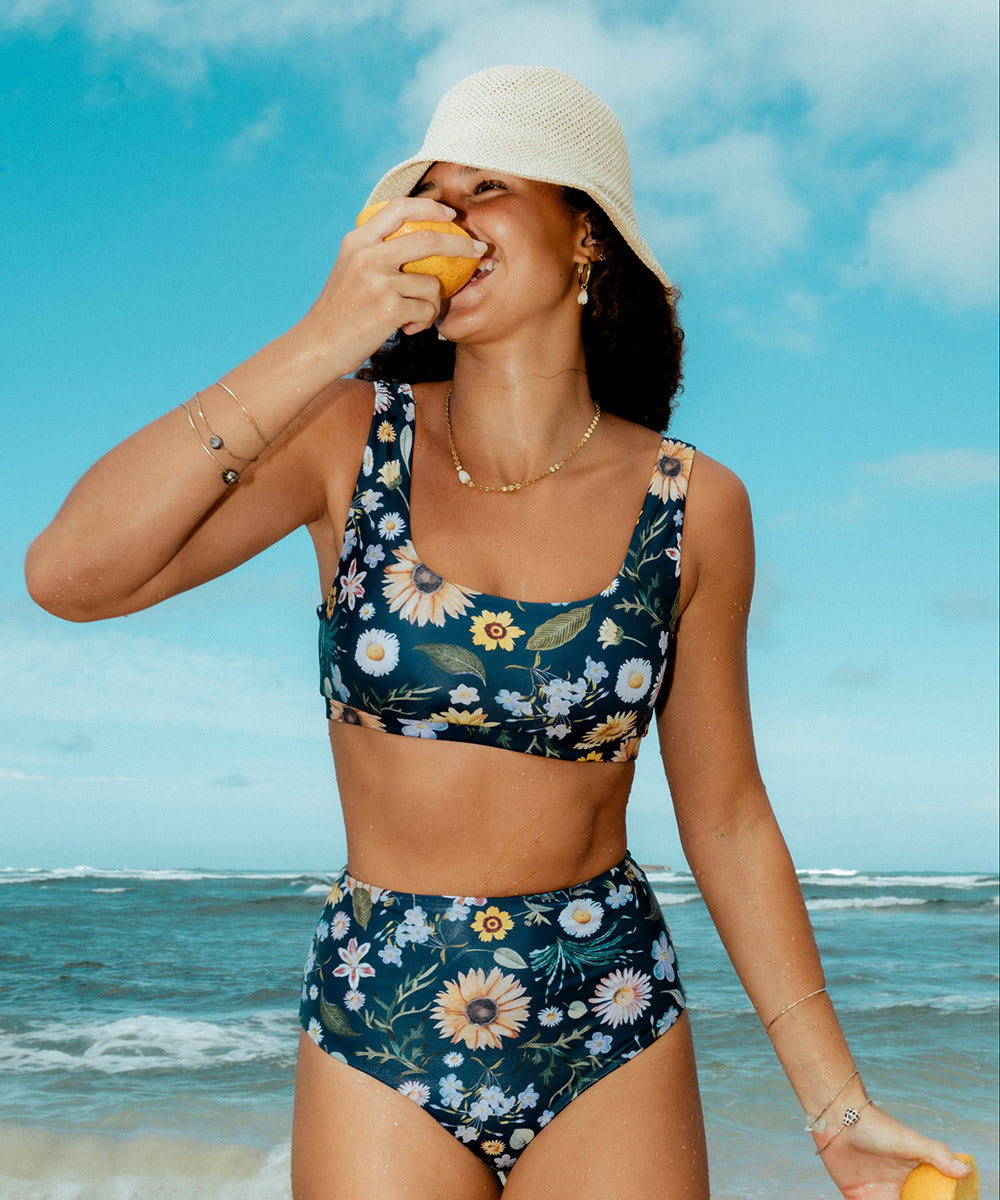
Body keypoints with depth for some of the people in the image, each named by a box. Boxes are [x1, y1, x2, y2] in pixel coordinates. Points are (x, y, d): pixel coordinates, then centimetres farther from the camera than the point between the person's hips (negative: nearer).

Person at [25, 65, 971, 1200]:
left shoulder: (692, 507, -6)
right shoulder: (354, 438, -6)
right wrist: (319, 342, -22)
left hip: (611, 1027, 1)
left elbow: (726, 817, 2)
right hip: (378, 1024, 0)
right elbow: (69, 576, -18)